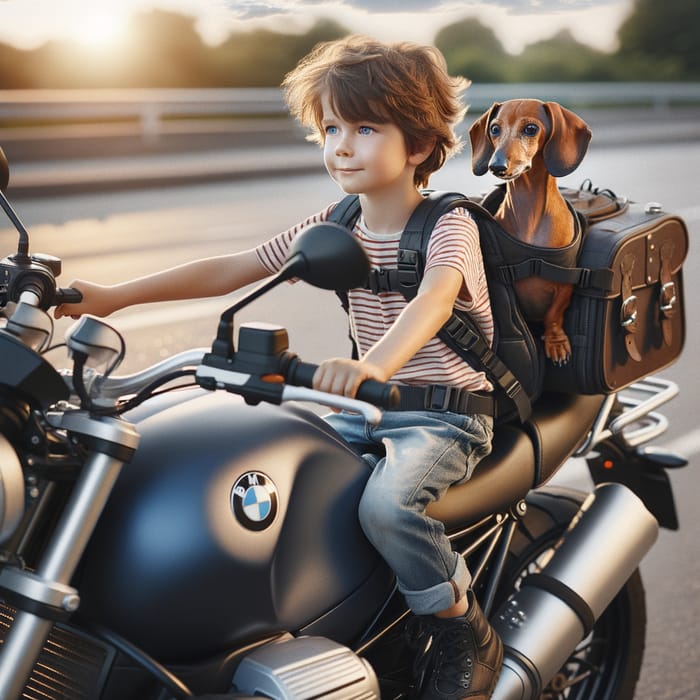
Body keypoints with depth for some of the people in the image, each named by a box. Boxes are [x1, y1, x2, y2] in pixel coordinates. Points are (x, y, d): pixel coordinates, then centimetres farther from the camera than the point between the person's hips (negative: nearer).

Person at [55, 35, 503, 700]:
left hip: (447, 413, -7)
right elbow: (231, 269, 4)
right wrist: (114, 295, -5)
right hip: (369, 405, 7)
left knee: (386, 503, -34)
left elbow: (432, 301, -38)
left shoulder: (450, 226, -15)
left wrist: (373, 366, -59)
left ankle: (466, 635, -8)